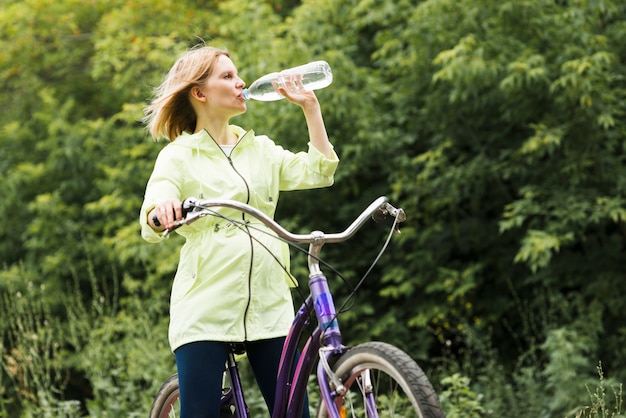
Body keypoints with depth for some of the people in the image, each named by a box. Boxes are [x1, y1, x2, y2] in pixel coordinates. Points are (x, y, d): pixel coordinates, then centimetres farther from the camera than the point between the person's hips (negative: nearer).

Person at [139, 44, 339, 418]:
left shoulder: (262, 149, 16)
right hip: (206, 310, -4)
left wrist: (310, 106, 3)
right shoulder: (178, 156, 3)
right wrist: (161, 211, -35)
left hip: (269, 306, 4)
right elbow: (151, 228, -11)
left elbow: (318, 171, 4)